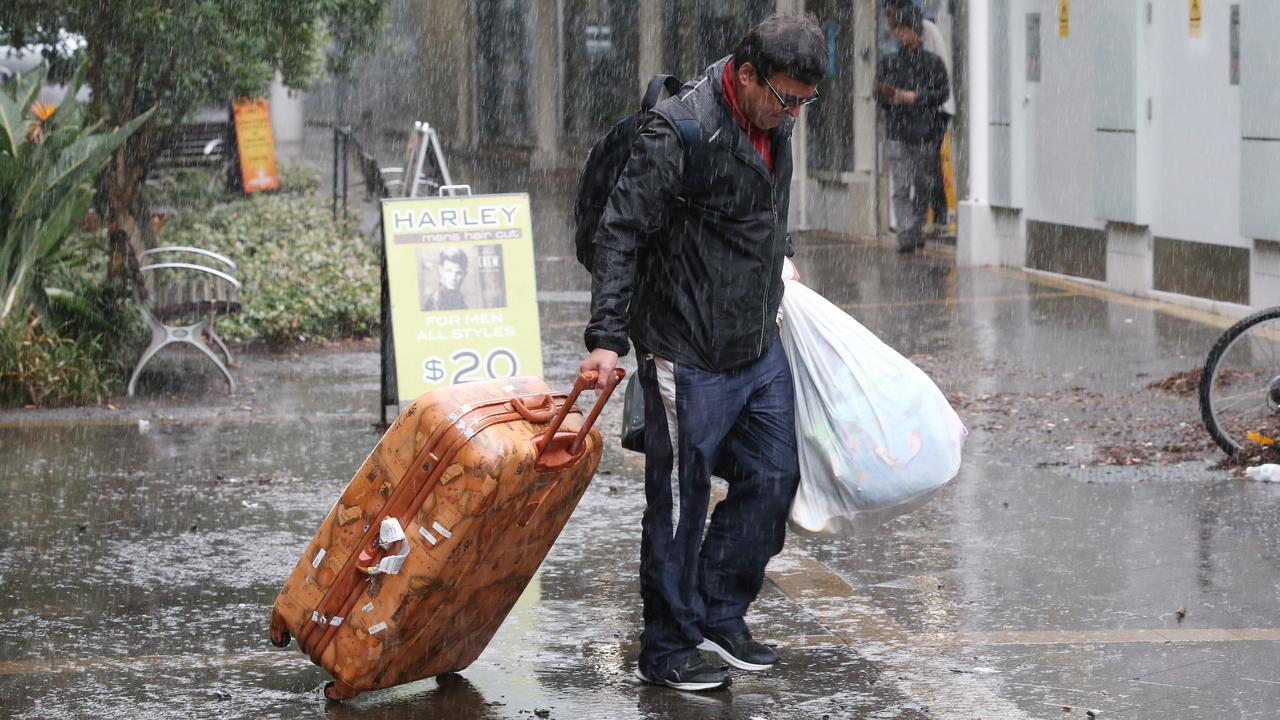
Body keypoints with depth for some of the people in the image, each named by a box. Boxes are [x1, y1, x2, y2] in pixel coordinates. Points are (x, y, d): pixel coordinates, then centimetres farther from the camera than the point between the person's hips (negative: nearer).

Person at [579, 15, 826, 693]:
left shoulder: (774, 126, 4)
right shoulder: (678, 132, -21)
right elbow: (621, 231, -21)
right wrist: (607, 337, -24)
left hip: (761, 349, 8)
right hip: (690, 359, -8)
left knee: (773, 478, 12)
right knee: (680, 503, 2)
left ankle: (720, 615, 27)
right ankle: (668, 649, 15)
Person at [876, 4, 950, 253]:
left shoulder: (933, 62, 5)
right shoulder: (889, 63, 10)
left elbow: (943, 93, -2)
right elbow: (880, 92, 5)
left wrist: (914, 97, -12)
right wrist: (892, 97, -17)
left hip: (925, 131, 0)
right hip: (898, 131, 0)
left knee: (924, 186, 8)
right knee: (901, 186, -11)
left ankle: (917, 230, 24)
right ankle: (906, 235, -17)